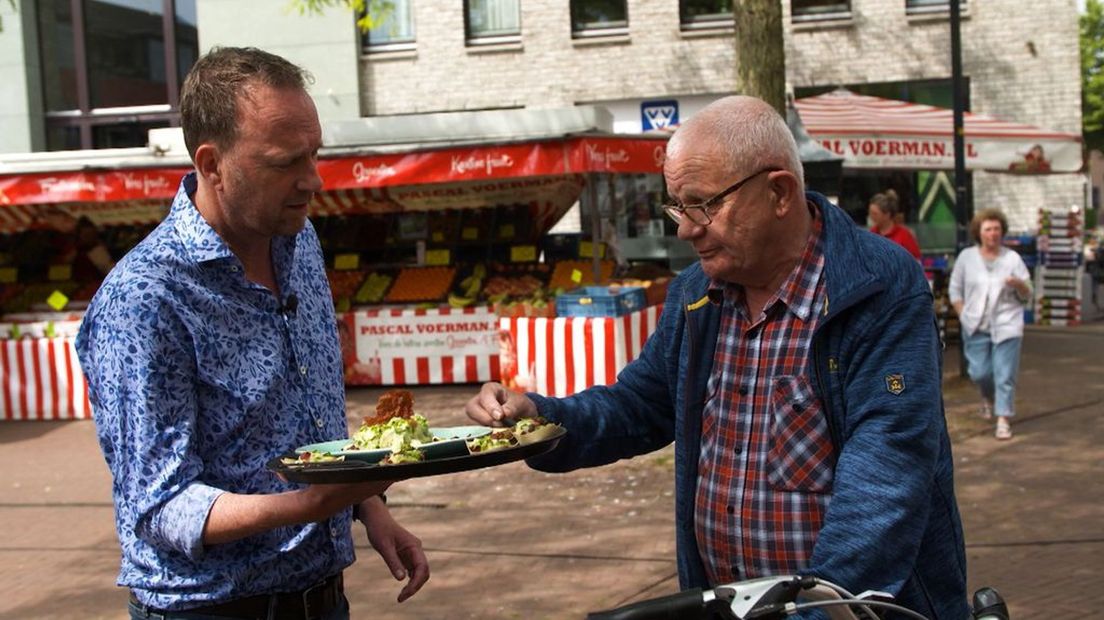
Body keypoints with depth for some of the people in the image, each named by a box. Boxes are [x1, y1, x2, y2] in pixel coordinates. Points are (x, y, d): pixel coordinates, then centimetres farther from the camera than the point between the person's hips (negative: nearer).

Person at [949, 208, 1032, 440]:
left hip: (1006, 326, -1)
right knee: (979, 372, 4)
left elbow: (1026, 296, 4)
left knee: (1005, 375, -6)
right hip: (976, 326, 1)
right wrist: (963, 315, 1)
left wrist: (1019, 285, -18)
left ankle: (1003, 419, -1)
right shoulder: (966, 257, 4)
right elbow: (955, 290, 11)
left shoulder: (1012, 258, 2)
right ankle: (988, 397, 37)